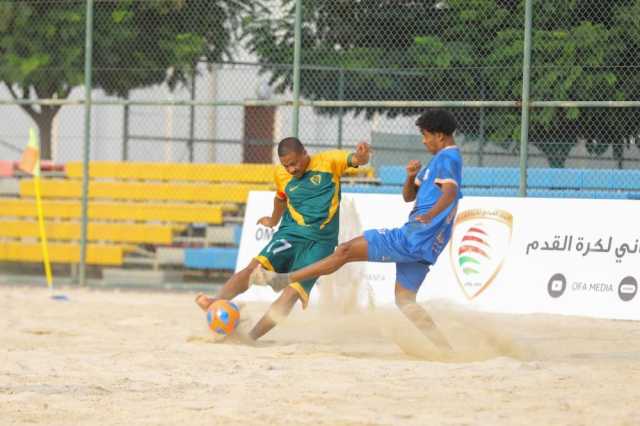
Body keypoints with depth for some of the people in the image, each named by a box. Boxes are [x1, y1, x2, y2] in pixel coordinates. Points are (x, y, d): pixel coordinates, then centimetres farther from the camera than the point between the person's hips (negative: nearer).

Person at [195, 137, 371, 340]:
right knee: (257, 266, -24)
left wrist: (361, 155, -39)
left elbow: (355, 160, -15)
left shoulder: (328, 161, -2)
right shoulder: (281, 175, 10)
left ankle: (250, 337, -23)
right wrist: (274, 220, 47)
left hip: (320, 242, -3)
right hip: (290, 233, 3)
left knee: (294, 291, -19)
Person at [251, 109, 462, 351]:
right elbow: (409, 196, 26)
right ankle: (446, 350, 6)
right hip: (428, 246, 10)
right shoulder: (444, 159, 24)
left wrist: (427, 217, -30)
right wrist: (412, 176, 6)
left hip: (415, 236, -10)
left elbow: (451, 192, -28)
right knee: (404, 299, 13)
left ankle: (283, 280, -4)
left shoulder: (446, 157, -8)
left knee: (347, 250, -7)